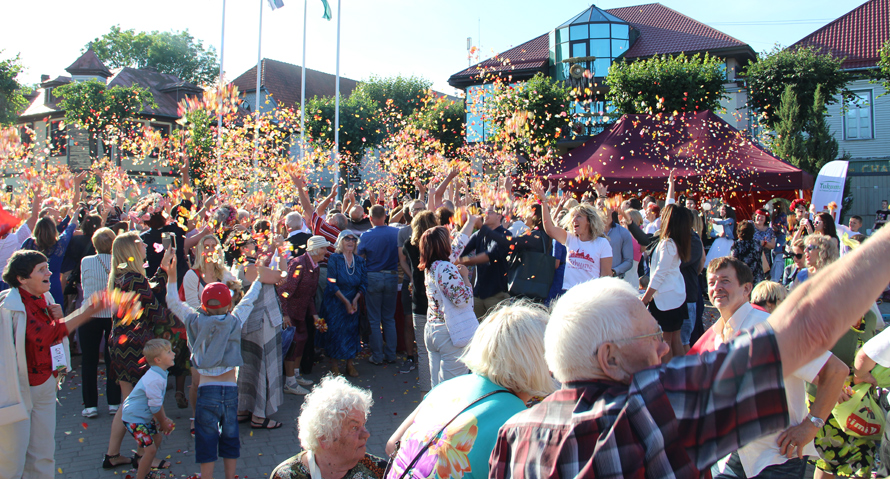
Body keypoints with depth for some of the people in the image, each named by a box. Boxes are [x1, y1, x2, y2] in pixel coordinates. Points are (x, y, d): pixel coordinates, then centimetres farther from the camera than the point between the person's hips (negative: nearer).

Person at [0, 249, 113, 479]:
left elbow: (57, 334, 16)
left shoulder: (44, 299, 7)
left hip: (46, 385, 8)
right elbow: (43, 336, -29)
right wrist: (87, 312, -34)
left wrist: (57, 318, -7)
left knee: (44, 456, 13)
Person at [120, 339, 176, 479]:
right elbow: (155, 406, -22)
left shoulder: (159, 374, 3)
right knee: (150, 449, -13)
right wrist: (163, 423, -6)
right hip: (134, 419, -11)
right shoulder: (155, 380, -31)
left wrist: (165, 419, 10)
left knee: (157, 438, 22)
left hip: (144, 417, 11)